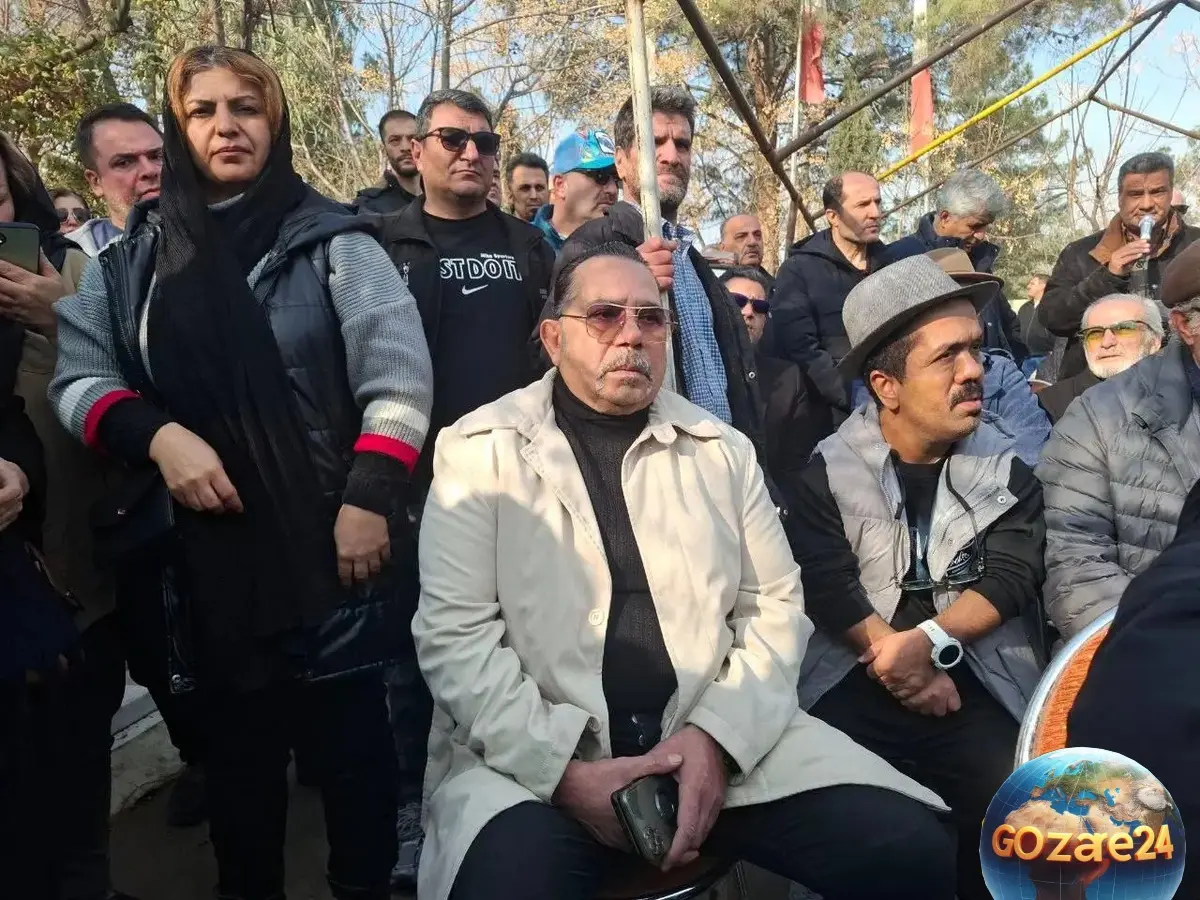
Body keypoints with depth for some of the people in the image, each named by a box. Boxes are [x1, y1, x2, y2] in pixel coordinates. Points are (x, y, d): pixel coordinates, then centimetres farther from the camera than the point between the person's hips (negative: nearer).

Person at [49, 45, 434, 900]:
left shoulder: (331, 238, -2)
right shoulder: (135, 254, 7)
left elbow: (399, 374, -9)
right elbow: (77, 375, 7)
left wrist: (368, 498, -17)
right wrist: (158, 435, -11)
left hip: (326, 537, -3)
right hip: (205, 547, 3)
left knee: (350, 739, 8)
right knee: (235, 748, 17)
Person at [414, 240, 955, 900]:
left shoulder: (722, 449, 12)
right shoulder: (479, 451, 1)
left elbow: (775, 606, 8)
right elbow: (456, 633, -5)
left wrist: (715, 737, -9)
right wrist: (566, 769, -15)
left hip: (715, 736, 3)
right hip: (539, 754, -3)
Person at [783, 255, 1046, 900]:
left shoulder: (1006, 468, 9)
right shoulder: (827, 472, 3)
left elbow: (1012, 575, -3)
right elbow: (826, 585, -7)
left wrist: (931, 642, -17)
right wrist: (896, 656, -17)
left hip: (979, 688, 2)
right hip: (853, 687, -1)